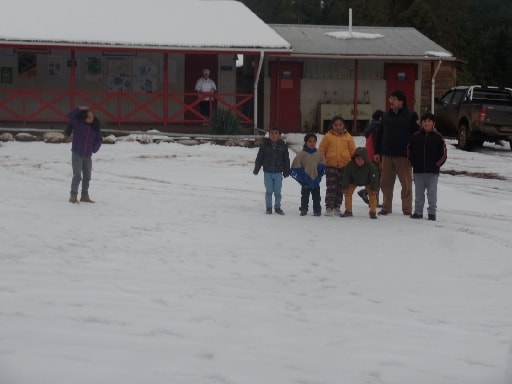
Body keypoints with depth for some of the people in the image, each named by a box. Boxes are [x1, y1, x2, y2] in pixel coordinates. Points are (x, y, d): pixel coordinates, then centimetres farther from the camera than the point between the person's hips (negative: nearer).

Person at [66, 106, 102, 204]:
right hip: (77, 154, -5)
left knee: (87, 176, 11)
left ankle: (85, 195, 23)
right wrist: (79, 109, -25)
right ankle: (73, 195, -2)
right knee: (77, 175, -9)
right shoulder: (78, 124, -8)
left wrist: (94, 149, -4)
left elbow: (99, 140, 10)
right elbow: (70, 116, -21)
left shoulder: (95, 127, 1)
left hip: (88, 155, 5)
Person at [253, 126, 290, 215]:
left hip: (278, 173, 0)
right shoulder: (265, 145, 0)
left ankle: (277, 207, 15)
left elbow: (286, 160, 8)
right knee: (269, 191, 3)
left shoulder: (283, 146, 2)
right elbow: (259, 158, 4)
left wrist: (286, 171, 7)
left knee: (277, 191, 3)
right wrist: (256, 169, 3)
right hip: (267, 172, 0)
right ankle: (268, 207, 14)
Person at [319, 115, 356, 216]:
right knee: (331, 188, -7)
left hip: (344, 166, 2)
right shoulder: (327, 137, 0)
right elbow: (321, 151, 4)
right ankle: (329, 207, -6)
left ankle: (337, 207, 19)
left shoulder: (348, 137, 5)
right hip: (331, 165, -2)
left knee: (340, 188, 9)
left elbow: (353, 152, 11)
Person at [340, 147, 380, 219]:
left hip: (367, 182, -1)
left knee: (372, 194, -12)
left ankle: (373, 212, -3)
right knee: (348, 192, -10)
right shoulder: (350, 165, -34)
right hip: (353, 182, 1)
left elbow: (374, 179, -23)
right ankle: (348, 211, 1)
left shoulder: (370, 166, -34)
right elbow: (346, 177, -22)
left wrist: (374, 189, -19)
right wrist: (344, 188, -19)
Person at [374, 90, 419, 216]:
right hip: (387, 154, 4)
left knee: (406, 184, 1)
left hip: (403, 156, -4)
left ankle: (407, 209, 8)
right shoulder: (386, 115, 12)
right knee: (385, 183, 6)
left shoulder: (411, 116, -2)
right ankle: (386, 207, 16)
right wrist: (377, 152, 11)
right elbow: (380, 134, 16)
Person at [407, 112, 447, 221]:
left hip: (432, 171, -2)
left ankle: (432, 212, 7)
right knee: (419, 192, 9)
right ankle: (418, 211, 17)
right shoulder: (416, 136, 6)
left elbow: (443, 154, 1)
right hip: (418, 171, 2)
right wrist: (413, 163, 3)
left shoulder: (438, 137, 0)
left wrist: (436, 164, -6)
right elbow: (409, 151, 12)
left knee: (432, 192, 0)